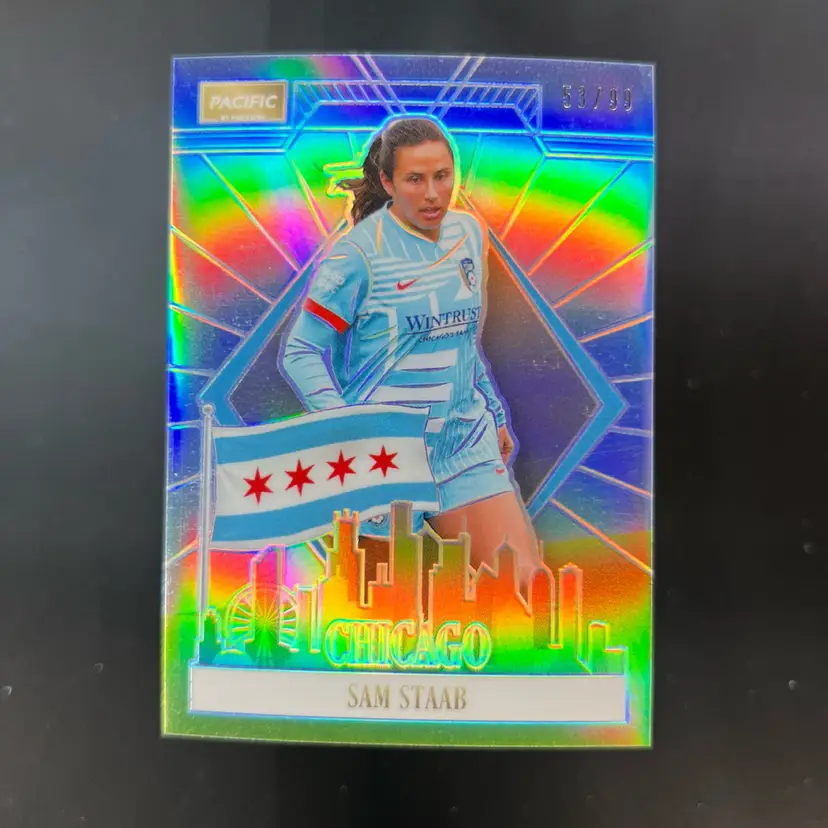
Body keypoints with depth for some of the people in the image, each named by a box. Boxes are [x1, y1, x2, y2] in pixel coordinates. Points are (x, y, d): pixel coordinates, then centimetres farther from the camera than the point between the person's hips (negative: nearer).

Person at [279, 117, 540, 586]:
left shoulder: (469, 233, 9)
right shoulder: (359, 253, -10)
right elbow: (301, 352, -8)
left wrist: (495, 415, 19)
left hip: (466, 440, 6)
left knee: (522, 575, 2)